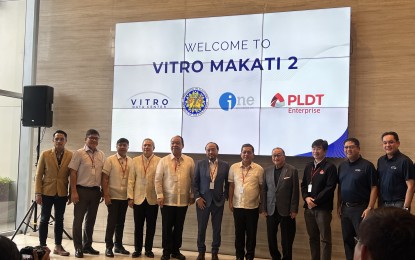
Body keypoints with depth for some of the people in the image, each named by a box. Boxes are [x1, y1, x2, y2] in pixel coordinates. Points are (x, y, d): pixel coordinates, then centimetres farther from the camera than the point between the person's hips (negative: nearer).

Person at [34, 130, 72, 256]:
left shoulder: (71, 155, -1)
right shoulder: (45, 154, -1)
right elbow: (38, 175, -1)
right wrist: (38, 193, -6)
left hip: (62, 193, 1)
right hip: (47, 192, -1)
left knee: (59, 220, 8)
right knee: (44, 219, 5)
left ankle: (58, 246, 17)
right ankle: (42, 246, 14)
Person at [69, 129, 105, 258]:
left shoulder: (101, 155, 6)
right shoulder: (79, 153, -6)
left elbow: (103, 174, 10)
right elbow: (73, 173, -8)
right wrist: (74, 191, -13)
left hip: (96, 191, 5)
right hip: (81, 190, -4)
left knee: (91, 220, 14)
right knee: (78, 219, 4)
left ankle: (87, 245, 27)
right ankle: (78, 248, 14)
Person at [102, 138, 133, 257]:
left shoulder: (131, 161, 3)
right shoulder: (110, 160, -5)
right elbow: (104, 178, -7)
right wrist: (106, 195, -12)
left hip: (125, 197, 3)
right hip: (113, 196, -3)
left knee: (121, 222, 12)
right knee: (112, 222, 1)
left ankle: (118, 245, 25)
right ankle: (108, 247, 13)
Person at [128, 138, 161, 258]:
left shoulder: (159, 161, -1)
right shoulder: (135, 161, 6)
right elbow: (131, 180, 4)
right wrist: (130, 197, -1)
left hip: (153, 199, -1)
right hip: (138, 198, 1)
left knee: (151, 226, 7)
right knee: (138, 226, 7)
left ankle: (148, 249, 20)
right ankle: (137, 249, 19)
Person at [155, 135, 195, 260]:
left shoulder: (189, 161, 4)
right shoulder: (163, 161, 1)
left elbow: (193, 179, 7)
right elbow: (158, 179, -1)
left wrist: (192, 195, 4)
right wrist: (160, 195, -7)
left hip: (183, 201, 1)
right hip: (167, 200, -1)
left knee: (179, 227, 10)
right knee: (167, 227, 5)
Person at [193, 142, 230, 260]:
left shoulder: (225, 165, 2)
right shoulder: (200, 164, 1)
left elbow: (227, 184, 8)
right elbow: (195, 183, 2)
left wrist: (225, 197, 2)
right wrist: (198, 197, -6)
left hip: (218, 201, 1)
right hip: (203, 200, 0)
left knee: (217, 228, 7)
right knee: (201, 228, 6)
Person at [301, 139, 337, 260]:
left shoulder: (330, 167, -5)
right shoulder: (308, 166, 14)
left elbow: (330, 188, -13)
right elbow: (303, 184, 14)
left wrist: (315, 201, -14)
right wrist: (306, 198, -5)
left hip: (323, 208, -6)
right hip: (309, 207, 6)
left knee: (325, 239, 0)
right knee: (312, 238, 13)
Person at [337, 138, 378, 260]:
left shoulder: (367, 165, -8)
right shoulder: (342, 166, 10)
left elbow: (374, 188, -11)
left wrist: (369, 208, -16)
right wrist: (339, 205, 11)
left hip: (360, 208, -6)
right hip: (345, 208, 6)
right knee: (347, 239, 13)